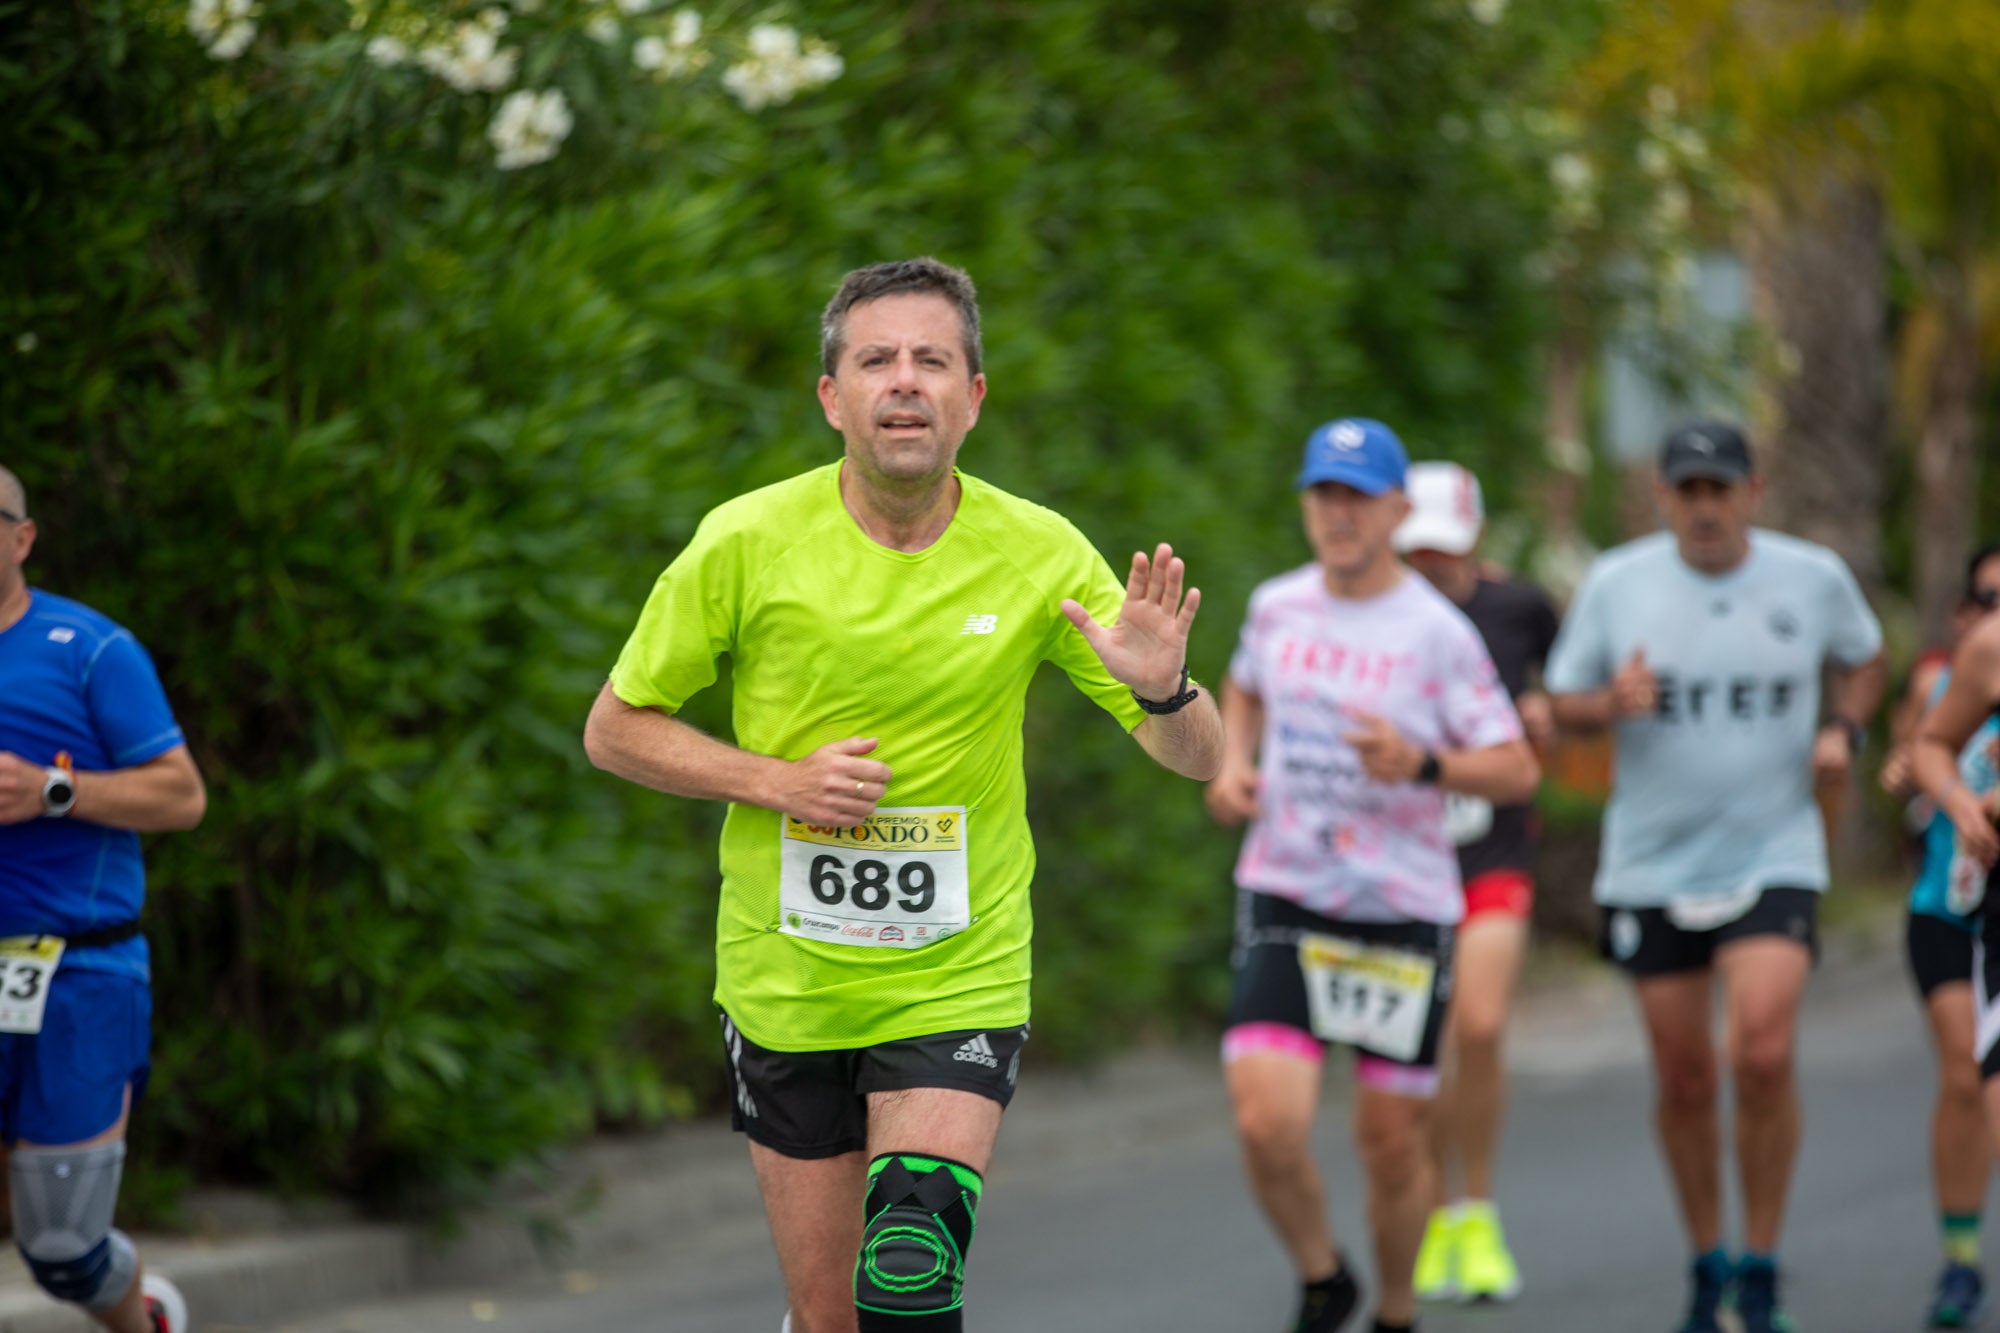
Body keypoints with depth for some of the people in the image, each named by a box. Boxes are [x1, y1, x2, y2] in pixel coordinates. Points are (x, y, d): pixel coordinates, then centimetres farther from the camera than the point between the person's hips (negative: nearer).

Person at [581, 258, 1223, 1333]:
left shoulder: (1039, 555, -6)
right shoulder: (746, 542, -8)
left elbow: (1198, 758, -2)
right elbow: (614, 730, 1)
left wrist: (1163, 691, -26)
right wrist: (776, 781, -14)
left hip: (960, 980, -1)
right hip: (783, 979, 1)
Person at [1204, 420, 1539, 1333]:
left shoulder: (1437, 631, -8)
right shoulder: (1276, 607, 5)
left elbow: (1517, 772, -7)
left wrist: (1423, 765, -24)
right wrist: (1233, 764, 8)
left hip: (1405, 909, -2)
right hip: (1284, 898, 2)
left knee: (1392, 1142, 5)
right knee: (1266, 1124, -15)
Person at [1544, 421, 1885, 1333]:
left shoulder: (1813, 578, -1)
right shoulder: (1615, 583, -3)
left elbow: (1863, 659, 18)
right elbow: (1562, 702, 5)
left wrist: (1843, 730, -2)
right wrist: (1613, 702, -17)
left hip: (1774, 858, -1)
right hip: (1651, 869, 1)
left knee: (1762, 1055, -18)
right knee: (1682, 1080, 6)